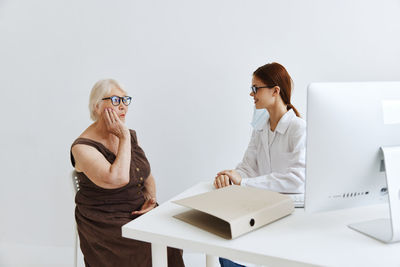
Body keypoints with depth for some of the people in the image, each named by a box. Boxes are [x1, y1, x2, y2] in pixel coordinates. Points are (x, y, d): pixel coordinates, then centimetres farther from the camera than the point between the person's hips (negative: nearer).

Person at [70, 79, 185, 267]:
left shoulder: (130, 135, 8)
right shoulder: (82, 147, -14)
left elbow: (147, 176, 15)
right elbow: (118, 179, -30)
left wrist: (151, 199, -4)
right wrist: (124, 138, -21)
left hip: (140, 212, 6)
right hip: (106, 223, -5)